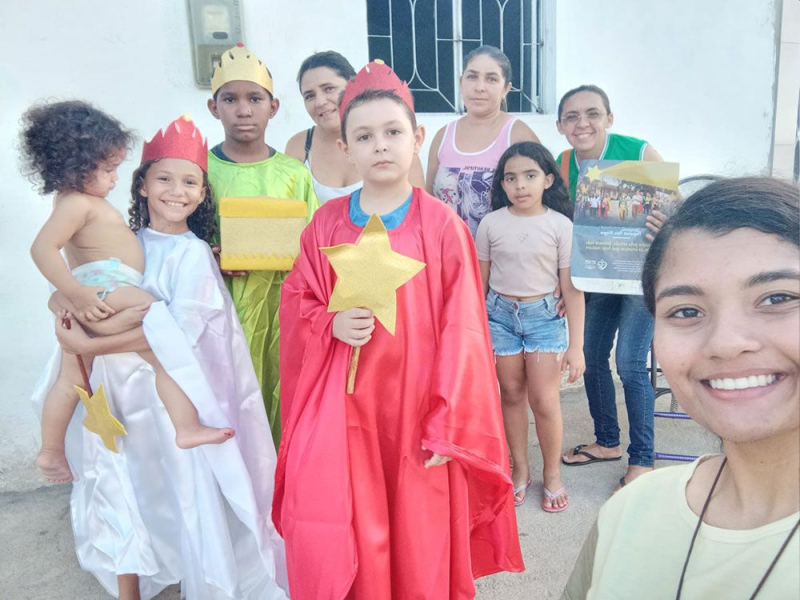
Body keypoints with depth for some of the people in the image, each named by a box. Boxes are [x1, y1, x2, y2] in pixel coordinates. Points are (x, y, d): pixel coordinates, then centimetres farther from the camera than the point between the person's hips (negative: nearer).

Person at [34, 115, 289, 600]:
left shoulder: (193, 254, -10)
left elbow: (178, 331, -21)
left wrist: (91, 345, -21)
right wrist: (64, 302, -10)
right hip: (121, 389, 5)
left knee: (185, 495, 4)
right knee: (122, 489, 15)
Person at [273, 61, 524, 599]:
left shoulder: (442, 225, -6)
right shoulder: (327, 223, 3)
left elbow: (460, 330, -6)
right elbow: (296, 305, 10)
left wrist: (449, 426, -7)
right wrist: (331, 324, -12)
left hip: (417, 405, -1)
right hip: (343, 408, 2)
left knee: (421, 546, 11)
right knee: (337, 548, 3)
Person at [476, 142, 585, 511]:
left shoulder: (560, 224, -5)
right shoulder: (491, 223, -1)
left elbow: (572, 289, -4)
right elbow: (480, 282, 6)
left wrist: (576, 346, -6)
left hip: (544, 315, -1)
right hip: (500, 313, 2)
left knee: (544, 400, -1)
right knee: (511, 395, 10)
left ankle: (552, 474, 21)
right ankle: (520, 469, 28)